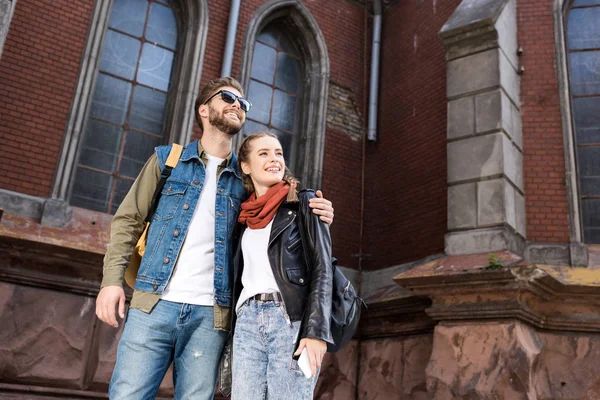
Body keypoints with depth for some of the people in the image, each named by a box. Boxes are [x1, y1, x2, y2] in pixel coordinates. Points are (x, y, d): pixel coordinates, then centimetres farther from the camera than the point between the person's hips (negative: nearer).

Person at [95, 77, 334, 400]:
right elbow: (128, 220, 8)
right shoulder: (167, 159, 12)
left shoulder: (245, 179, 14)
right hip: (154, 304, -1)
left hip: (210, 314, 1)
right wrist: (112, 278, -4)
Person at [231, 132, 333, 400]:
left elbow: (322, 269, -4)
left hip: (292, 318, -4)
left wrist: (316, 331, -15)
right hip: (247, 320, 4)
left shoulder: (304, 203, 5)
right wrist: (231, 334, 14)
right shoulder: (246, 216, 18)